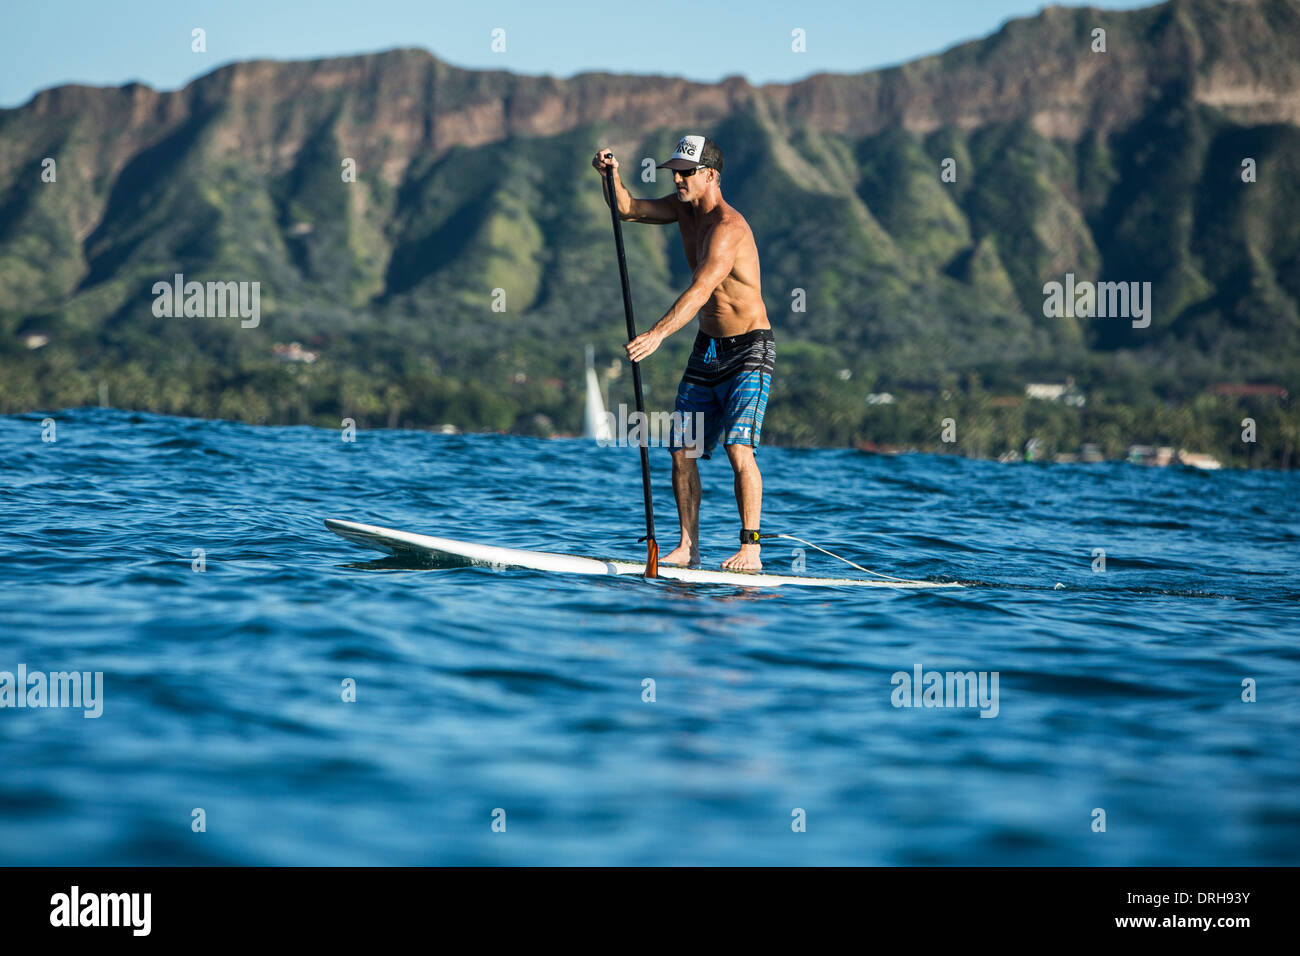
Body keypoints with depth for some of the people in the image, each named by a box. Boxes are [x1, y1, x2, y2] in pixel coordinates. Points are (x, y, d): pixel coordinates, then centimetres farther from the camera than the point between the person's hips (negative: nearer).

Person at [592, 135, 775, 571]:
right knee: (681, 449, 3)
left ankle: (750, 549, -15)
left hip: (749, 351, -8)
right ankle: (688, 546, 10)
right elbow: (628, 210, 7)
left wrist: (658, 333, -45)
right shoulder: (684, 209, 4)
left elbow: (700, 290, -34)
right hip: (707, 348, 8)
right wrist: (611, 175, -13)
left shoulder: (728, 227, -24)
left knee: (738, 448, -19)